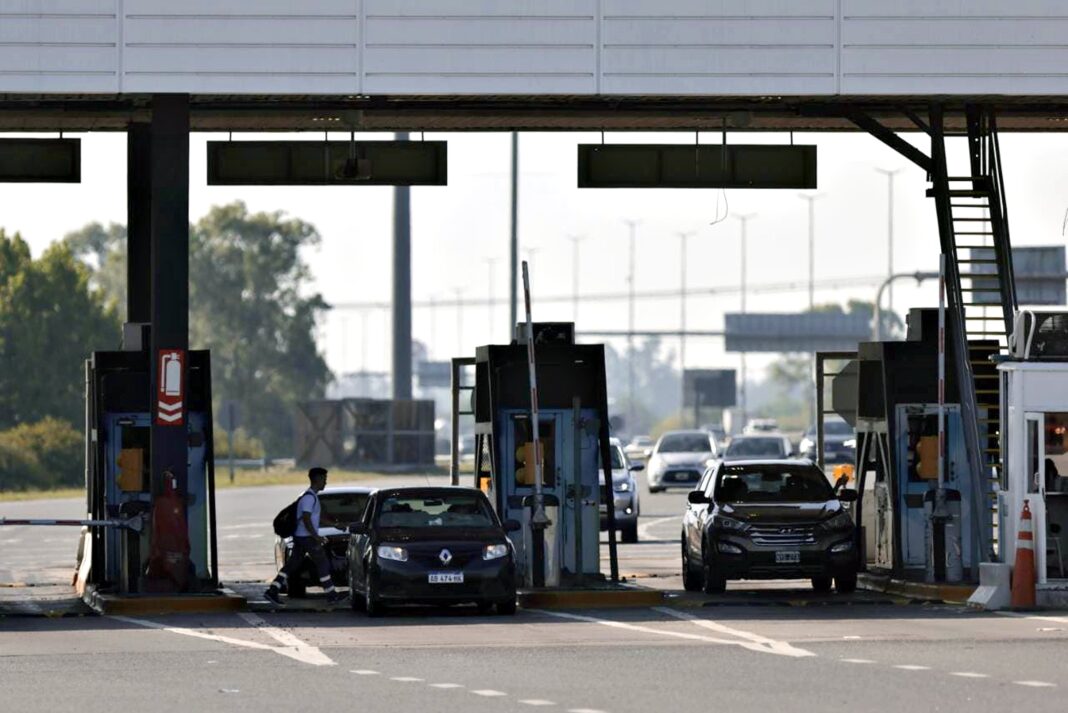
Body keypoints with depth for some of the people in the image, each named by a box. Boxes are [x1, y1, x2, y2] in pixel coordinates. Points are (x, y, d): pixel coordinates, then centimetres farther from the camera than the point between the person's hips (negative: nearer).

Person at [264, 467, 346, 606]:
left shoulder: (312, 496, 18)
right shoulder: (309, 497, -15)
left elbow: (321, 515, 28)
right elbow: (306, 519, -22)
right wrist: (316, 536, -20)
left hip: (299, 537, 10)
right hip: (307, 536, -10)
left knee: (292, 565, 7)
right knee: (322, 564, -1)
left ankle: (272, 591, 2)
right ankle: (331, 595, 4)